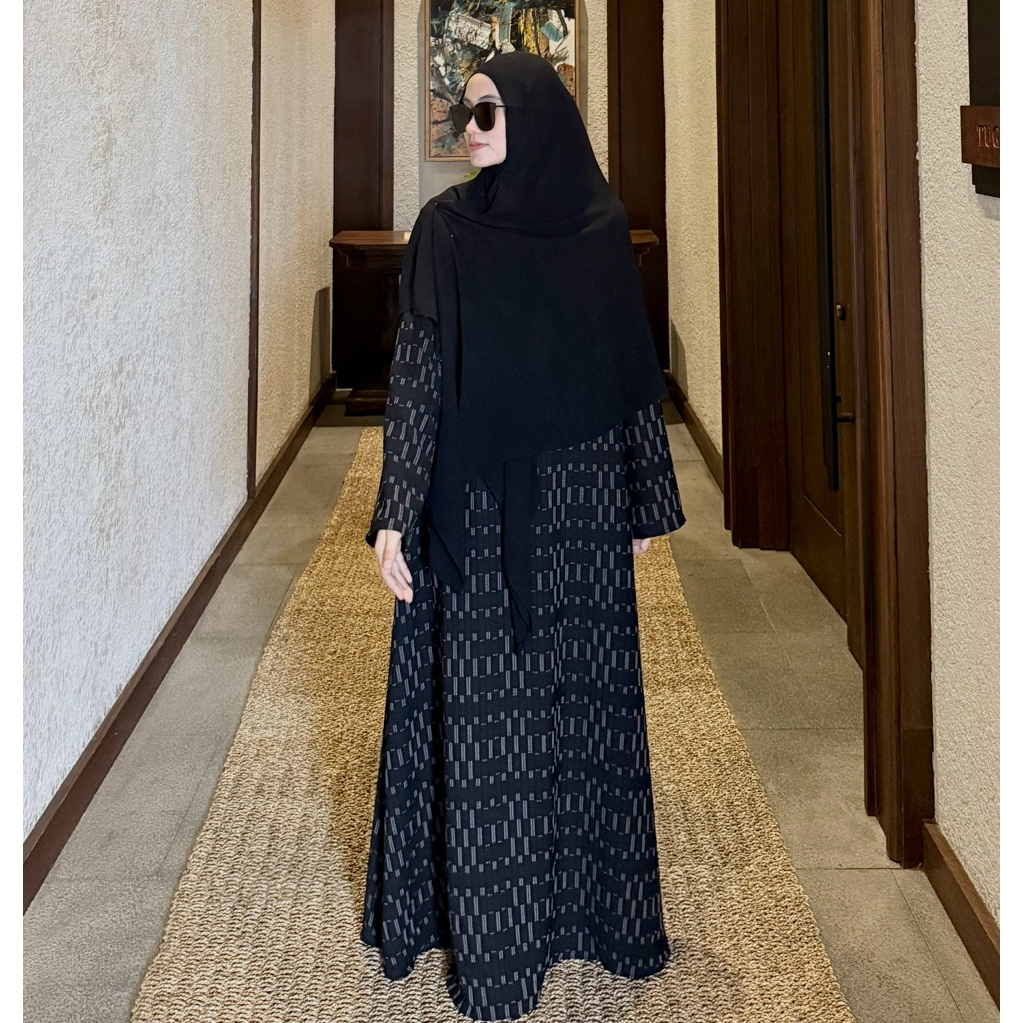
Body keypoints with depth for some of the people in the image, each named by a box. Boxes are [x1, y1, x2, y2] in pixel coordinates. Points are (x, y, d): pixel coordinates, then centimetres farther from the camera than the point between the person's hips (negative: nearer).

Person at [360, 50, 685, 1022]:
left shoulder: (600, 224, 4)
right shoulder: (446, 226, -1)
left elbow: (632, 367, 8)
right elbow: (414, 375, -5)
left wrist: (646, 497, 8)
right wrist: (395, 514, -11)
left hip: (579, 502, 2)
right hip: (475, 505, -1)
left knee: (581, 697, 10)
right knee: (481, 710, 3)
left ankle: (590, 900, 28)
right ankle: (487, 930, 17)